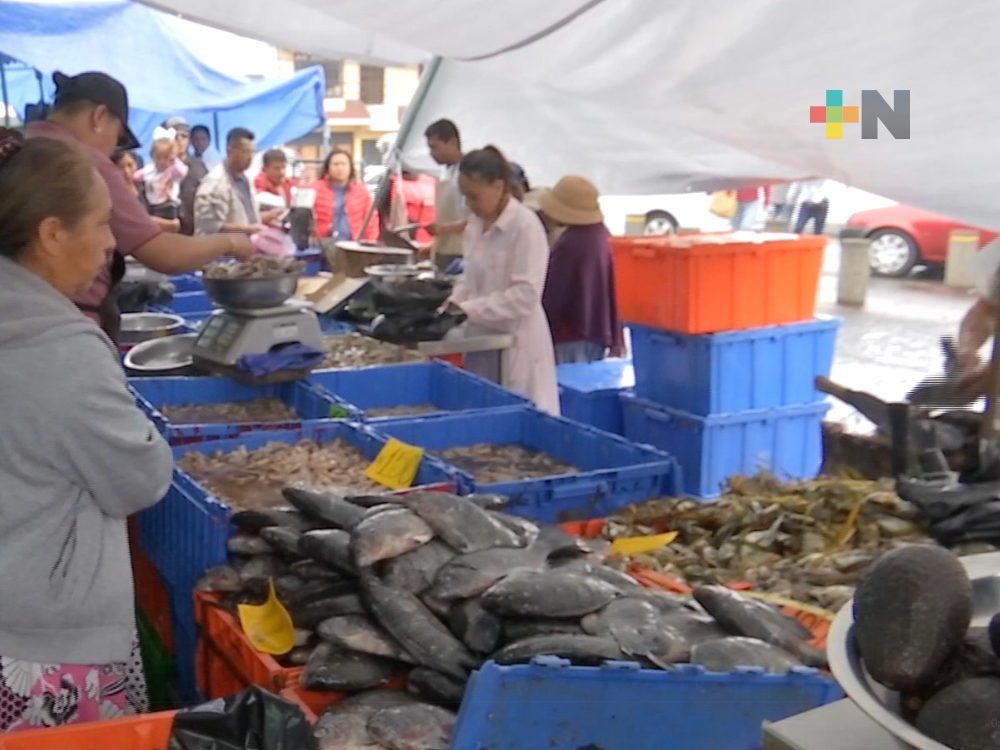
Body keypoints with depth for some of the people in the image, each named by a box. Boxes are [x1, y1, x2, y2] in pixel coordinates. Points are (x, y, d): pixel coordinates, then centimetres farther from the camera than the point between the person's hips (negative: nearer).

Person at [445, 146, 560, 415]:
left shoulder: (525, 225, -15)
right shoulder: (477, 222, 7)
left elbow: (525, 295, -20)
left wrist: (469, 309, -20)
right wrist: (453, 303, 0)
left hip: (516, 344, -7)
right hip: (483, 338, 7)